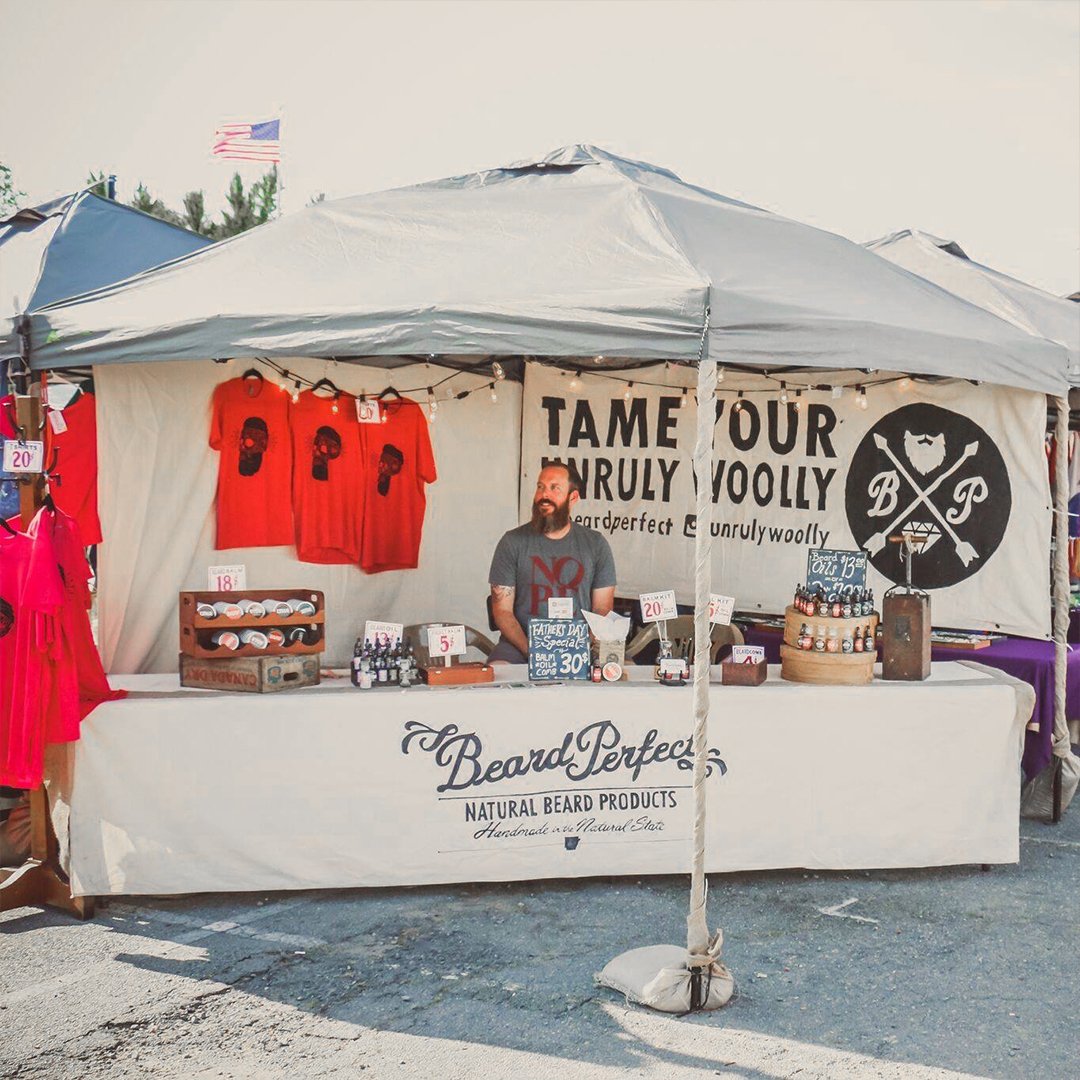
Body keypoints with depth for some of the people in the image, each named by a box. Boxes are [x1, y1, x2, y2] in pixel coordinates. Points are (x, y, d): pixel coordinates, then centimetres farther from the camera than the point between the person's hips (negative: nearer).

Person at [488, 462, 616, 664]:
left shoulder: (596, 544, 8)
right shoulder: (513, 542, 4)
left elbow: (602, 611, 6)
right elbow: (502, 610, 1)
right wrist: (532, 652, -16)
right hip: (520, 645, -2)